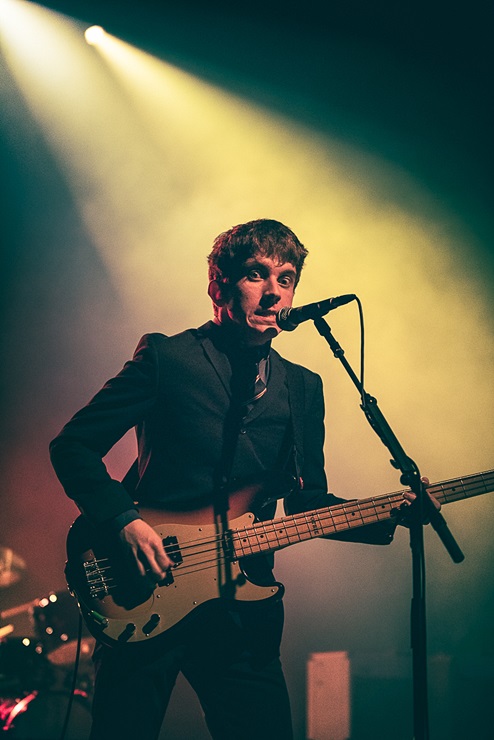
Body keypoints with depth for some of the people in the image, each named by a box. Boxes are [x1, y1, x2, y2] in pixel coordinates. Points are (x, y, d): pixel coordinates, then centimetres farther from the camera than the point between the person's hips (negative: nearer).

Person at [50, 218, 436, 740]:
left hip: (243, 609, 4)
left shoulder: (303, 389, 12)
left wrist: (386, 517, -4)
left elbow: (307, 502, 13)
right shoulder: (166, 358, -3)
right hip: (144, 602, -4)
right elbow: (71, 446, -3)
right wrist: (125, 522, -16)